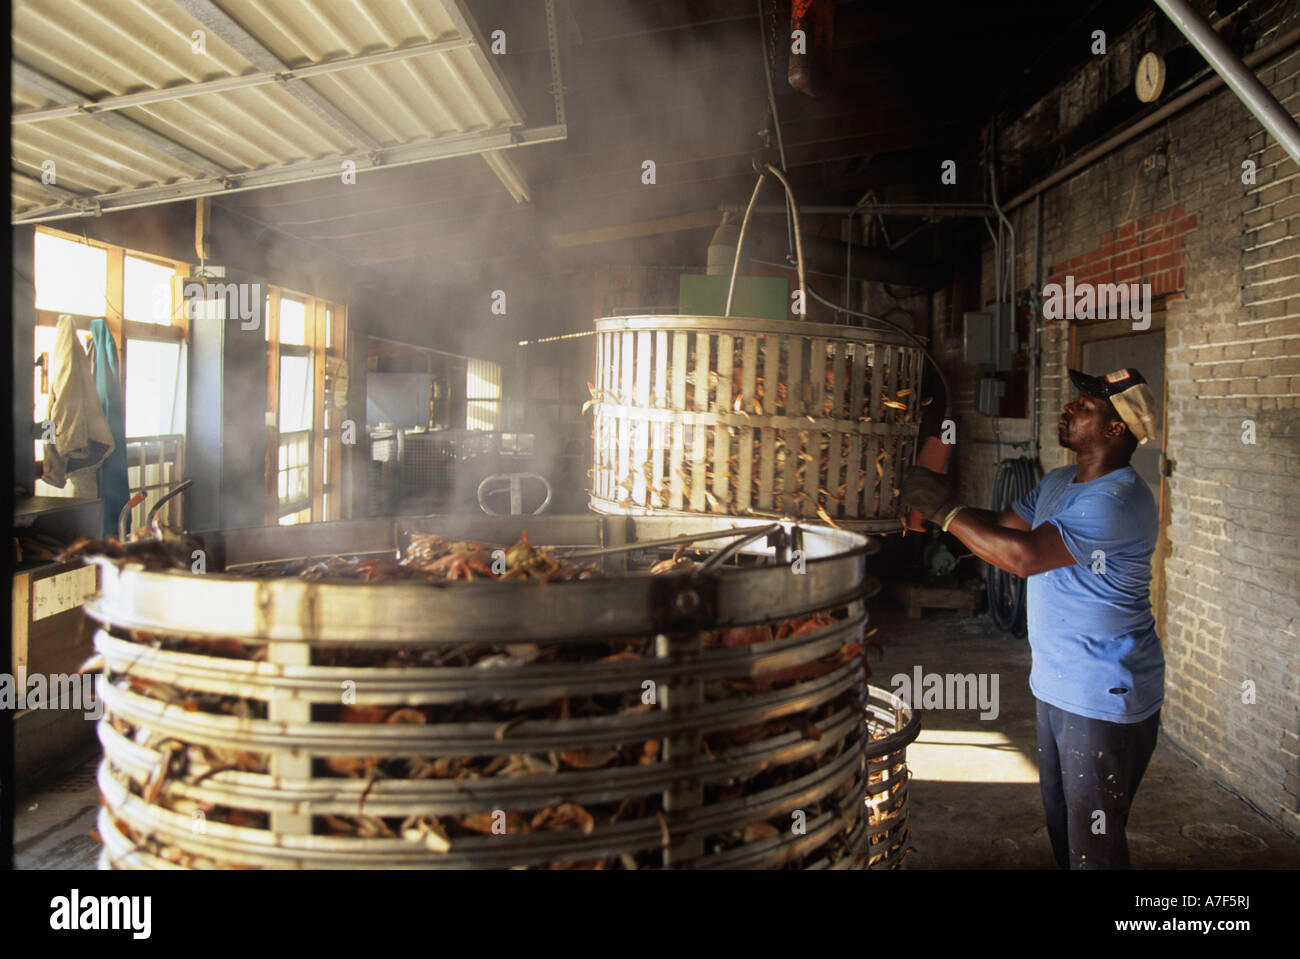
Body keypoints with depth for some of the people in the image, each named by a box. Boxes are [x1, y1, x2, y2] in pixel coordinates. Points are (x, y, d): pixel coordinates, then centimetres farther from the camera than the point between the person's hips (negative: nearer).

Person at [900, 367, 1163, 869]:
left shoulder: (1118, 502, -23)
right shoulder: (1057, 483, 10)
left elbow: (1023, 555, -31)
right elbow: (998, 524, 12)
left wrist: (946, 510, -24)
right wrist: (931, 502, -1)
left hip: (1105, 700, -9)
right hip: (1056, 687, 9)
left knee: (1094, 845, 4)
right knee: (1061, 824, 21)